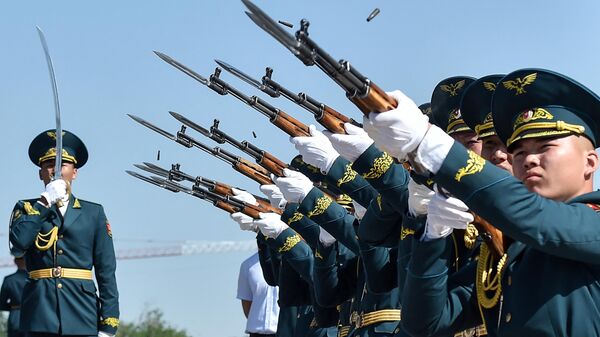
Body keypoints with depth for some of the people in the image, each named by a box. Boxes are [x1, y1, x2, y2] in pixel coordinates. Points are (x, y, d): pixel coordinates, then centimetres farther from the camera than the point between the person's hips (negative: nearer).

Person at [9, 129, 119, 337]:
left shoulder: (94, 213, 12)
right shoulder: (26, 209, 13)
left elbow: (106, 271, 7)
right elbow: (19, 240, -11)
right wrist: (45, 201, -7)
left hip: (82, 312, 0)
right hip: (41, 316, 0)